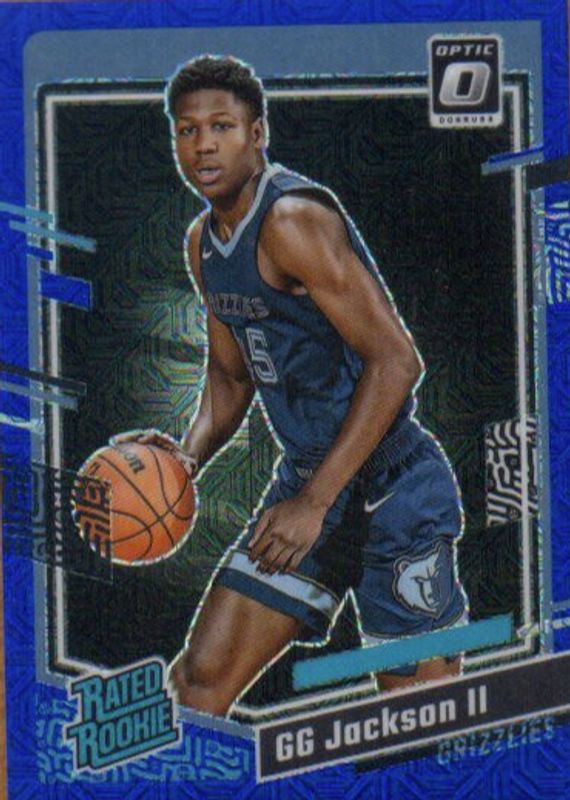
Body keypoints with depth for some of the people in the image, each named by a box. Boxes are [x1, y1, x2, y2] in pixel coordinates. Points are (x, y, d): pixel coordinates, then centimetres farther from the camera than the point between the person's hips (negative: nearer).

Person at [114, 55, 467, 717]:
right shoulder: (203, 242, 9)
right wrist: (189, 454, 0)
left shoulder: (294, 220, -18)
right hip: (305, 485, 8)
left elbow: (395, 361, -22)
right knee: (200, 680, 3)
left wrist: (315, 501, -23)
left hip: (392, 490, -8)